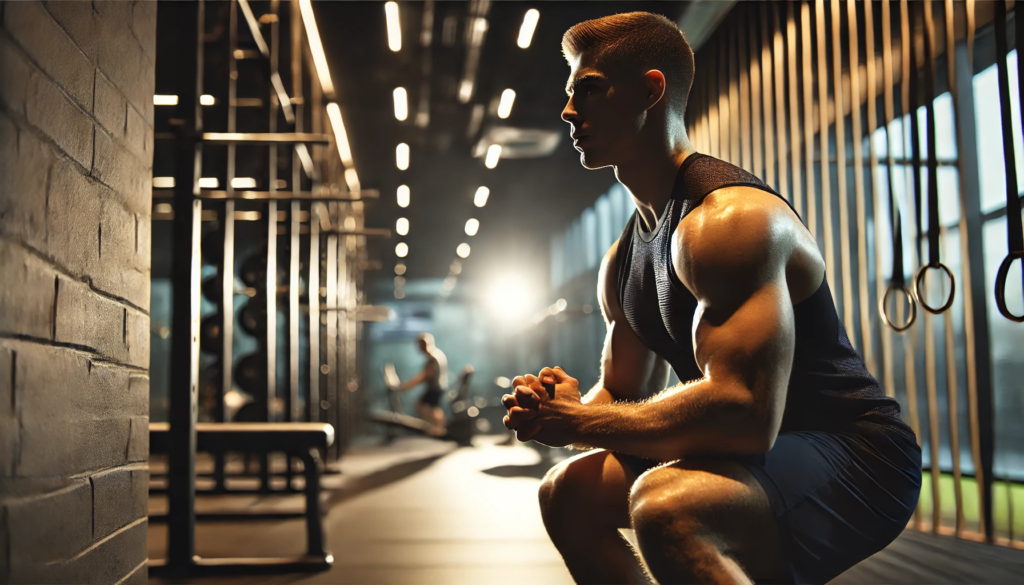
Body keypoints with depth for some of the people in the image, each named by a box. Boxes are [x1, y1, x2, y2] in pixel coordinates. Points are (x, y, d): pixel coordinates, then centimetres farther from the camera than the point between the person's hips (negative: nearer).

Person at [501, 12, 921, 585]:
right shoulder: (623, 261, 10)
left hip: (856, 457, -10)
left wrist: (577, 420, -21)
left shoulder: (731, 218, -21)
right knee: (568, 493, 16)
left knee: (665, 504, -37)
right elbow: (625, 395, 17)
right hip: (763, 453, 10)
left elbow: (745, 414, -33)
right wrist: (559, 409, -7)